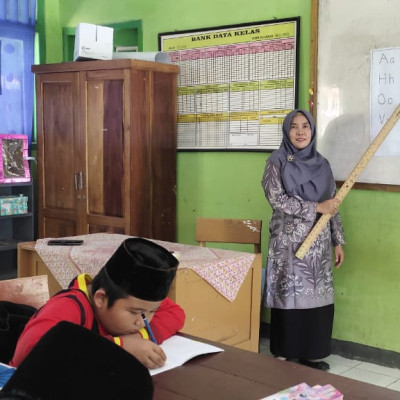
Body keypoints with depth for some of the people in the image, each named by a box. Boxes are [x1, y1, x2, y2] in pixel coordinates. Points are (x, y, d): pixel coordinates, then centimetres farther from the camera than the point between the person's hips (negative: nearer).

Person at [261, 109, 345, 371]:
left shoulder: (322, 164, 10)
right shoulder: (277, 161, -3)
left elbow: (333, 206, 12)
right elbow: (277, 199, -14)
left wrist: (338, 241, 8)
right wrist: (316, 207, -16)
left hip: (319, 241, 4)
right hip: (289, 241, -4)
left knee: (318, 298, 5)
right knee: (290, 297, -1)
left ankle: (312, 354, 18)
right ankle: (284, 356, 11)